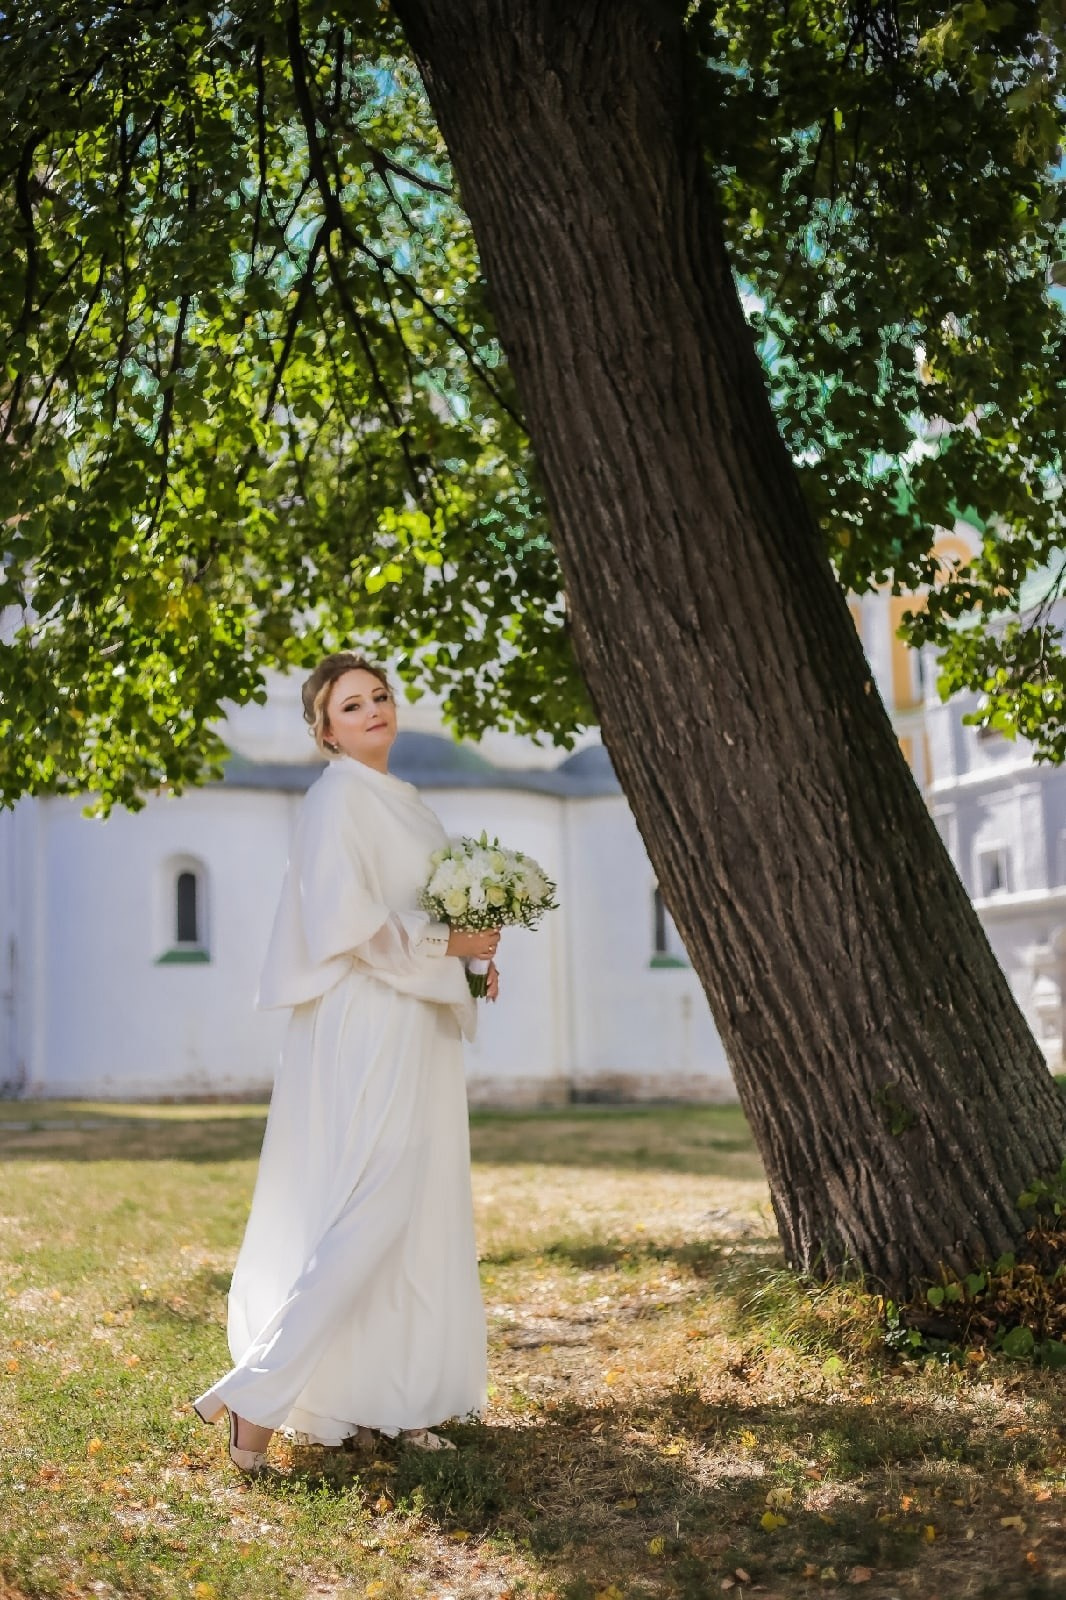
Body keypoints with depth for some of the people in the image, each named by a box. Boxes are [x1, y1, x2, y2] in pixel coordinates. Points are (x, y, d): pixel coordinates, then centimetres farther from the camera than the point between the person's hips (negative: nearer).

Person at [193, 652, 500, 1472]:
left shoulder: (404, 800, 19)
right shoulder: (338, 796, -10)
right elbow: (344, 921, -19)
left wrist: (470, 958, 9)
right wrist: (447, 943, -13)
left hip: (418, 1031, 10)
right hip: (366, 1028, -10)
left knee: (420, 1213, 9)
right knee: (366, 1214, -13)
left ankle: (397, 1400, 16)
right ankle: (258, 1397, -8)